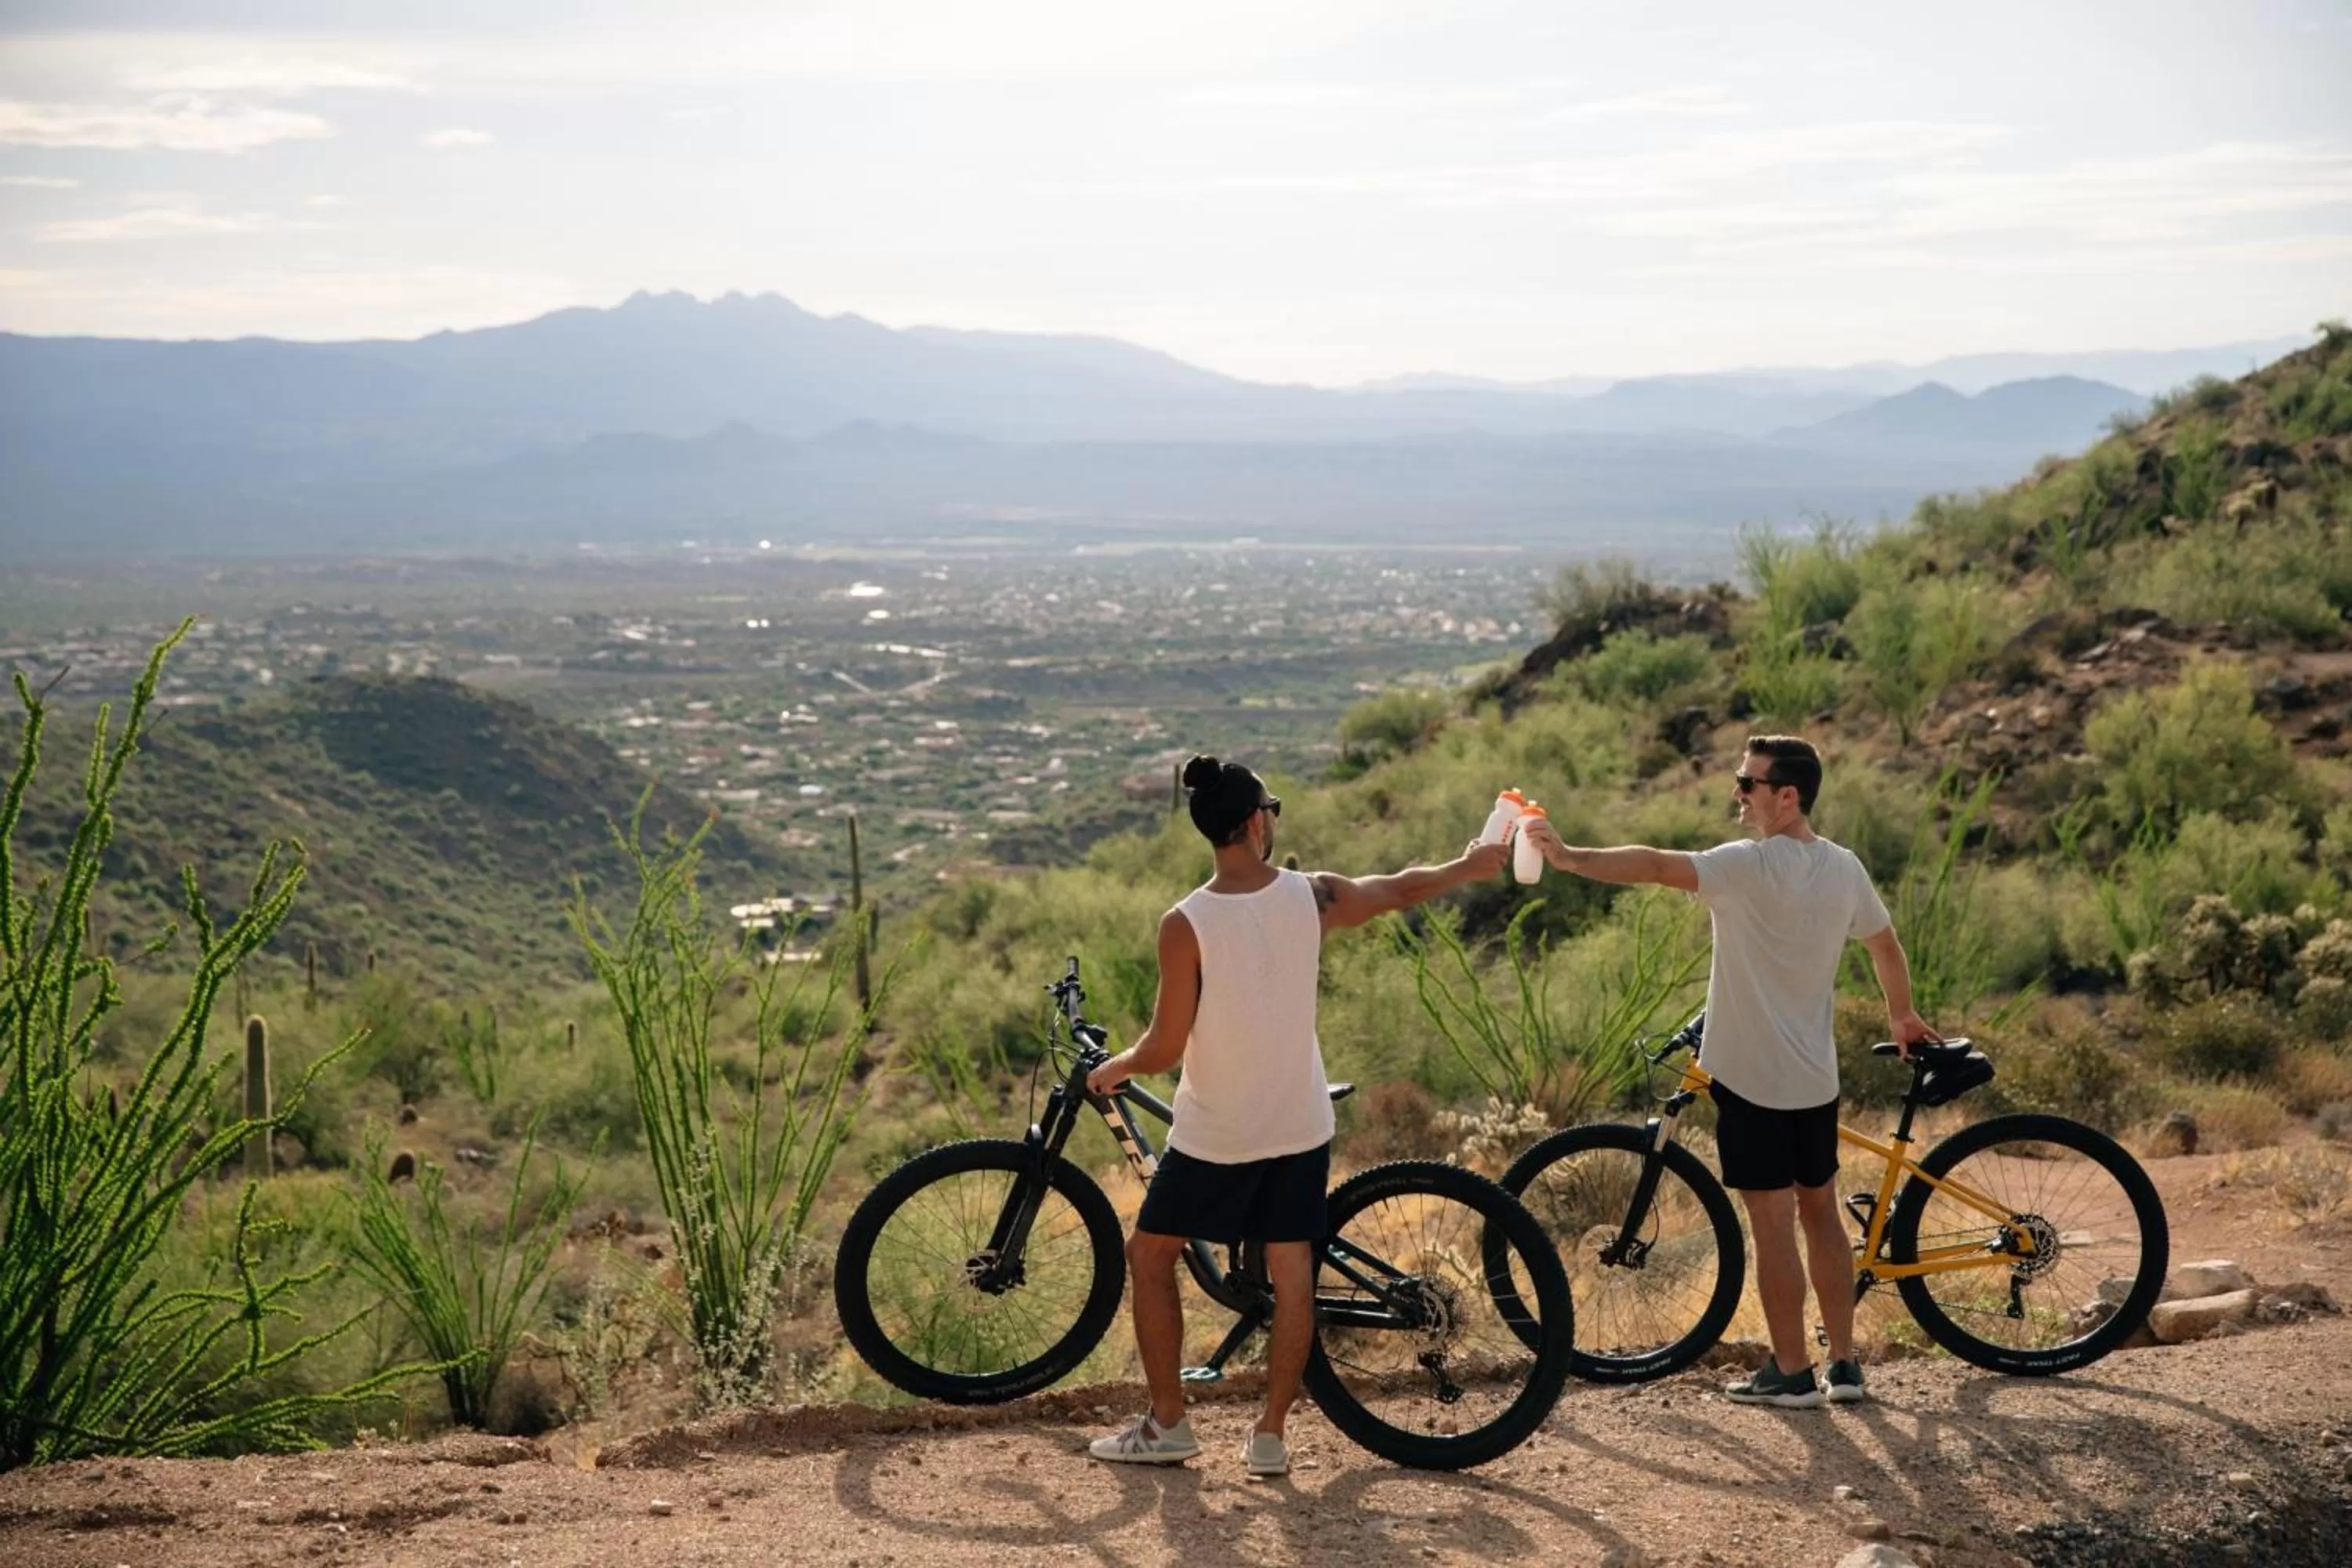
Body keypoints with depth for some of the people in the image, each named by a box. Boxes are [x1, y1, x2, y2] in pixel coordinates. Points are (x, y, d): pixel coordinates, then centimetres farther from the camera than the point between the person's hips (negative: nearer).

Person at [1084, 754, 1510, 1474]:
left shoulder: (1186, 924, -20)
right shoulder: (1312, 896, -9)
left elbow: (1164, 1049, -16)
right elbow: (1403, 888, 11)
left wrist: (1112, 1069, 5)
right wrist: (1469, 867, 30)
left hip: (1214, 1137, -3)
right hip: (1299, 1130, 4)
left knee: (1149, 1256, 13)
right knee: (1292, 1277, 12)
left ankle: (1167, 1422, 16)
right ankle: (1270, 1436, 16)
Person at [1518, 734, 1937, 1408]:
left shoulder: (1750, 866, -18)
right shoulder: (1844, 867, 5)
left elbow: (1654, 865, -30)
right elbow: (1886, 946, 18)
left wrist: (1568, 856, -30)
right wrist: (1903, 1015, 34)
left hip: (1751, 1076, -7)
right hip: (1816, 1078, 7)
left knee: (1773, 1224, 1)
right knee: (1820, 1211, 16)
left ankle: (1792, 1371, 9)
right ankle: (1844, 1363, 21)